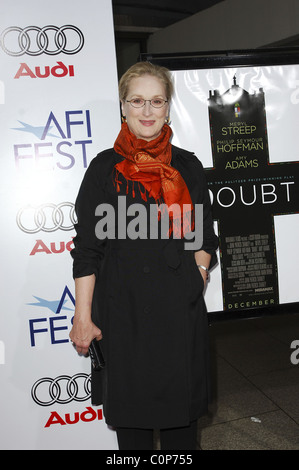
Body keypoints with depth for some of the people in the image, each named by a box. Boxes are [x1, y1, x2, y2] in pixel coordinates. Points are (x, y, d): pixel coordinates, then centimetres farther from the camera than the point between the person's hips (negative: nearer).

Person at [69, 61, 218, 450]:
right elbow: (87, 248, -3)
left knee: (182, 415, 13)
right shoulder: (105, 168, 0)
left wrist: (197, 272, -5)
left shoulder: (188, 166, 8)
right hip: (124, 310, -2)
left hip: (182, 309, 3)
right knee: (130, 414, 10)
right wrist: (83, 316, -6)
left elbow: (206, 236, 13)